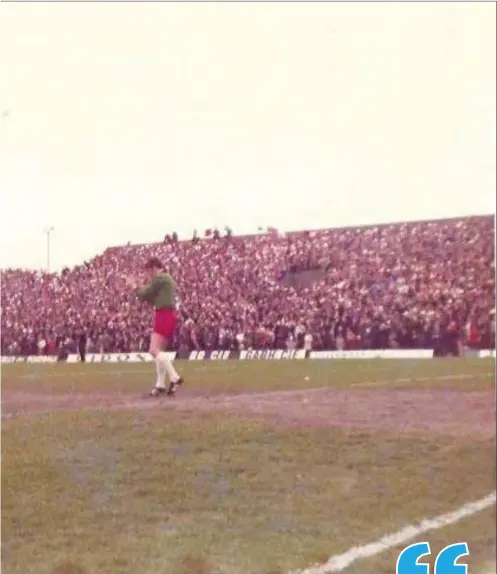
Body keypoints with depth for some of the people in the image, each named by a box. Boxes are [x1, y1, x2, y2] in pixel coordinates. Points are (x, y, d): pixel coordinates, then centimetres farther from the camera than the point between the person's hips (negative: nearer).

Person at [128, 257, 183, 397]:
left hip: (163, 316, -10)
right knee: (159, 351, 13)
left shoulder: (159, 278, -8)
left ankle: (175, 378, -25)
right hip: (169, 316, 10)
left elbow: (144, 295, -5)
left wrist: (135, 287, 13)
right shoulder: (168, 279, 23)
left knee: (155, 350, -16)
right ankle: (160, 385, 11)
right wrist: (139, 289, 20)